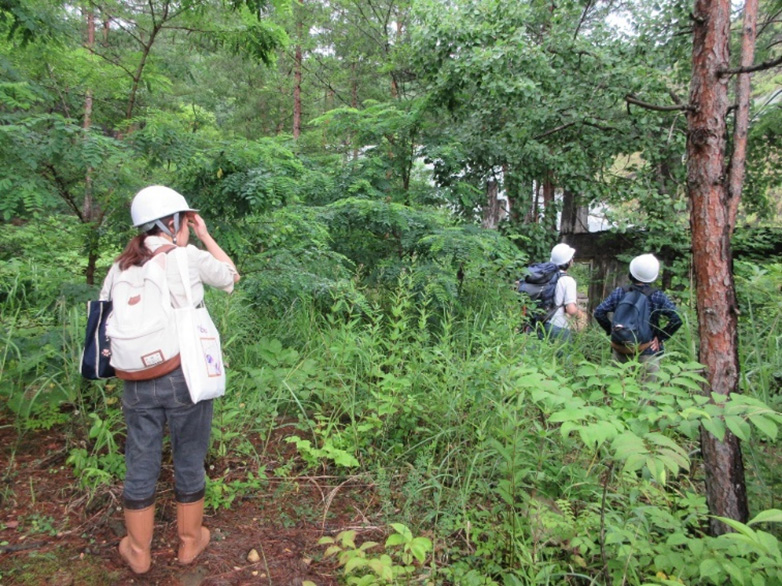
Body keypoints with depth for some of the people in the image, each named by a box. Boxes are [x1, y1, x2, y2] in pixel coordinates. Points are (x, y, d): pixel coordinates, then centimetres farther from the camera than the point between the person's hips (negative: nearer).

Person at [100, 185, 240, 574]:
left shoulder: (120, 268, 3)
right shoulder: (189, 258, -9)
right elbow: (231, 276, 8)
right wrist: (205, 235, 11)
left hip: (138, 382, 4)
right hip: (185, 377, -3)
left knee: (140, 465, 16)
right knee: (189, 462, 15)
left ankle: (138, 552, 33)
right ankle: (189, 542, 33)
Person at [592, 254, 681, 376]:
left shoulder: (618, 293, -3)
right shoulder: (657, 296, -7)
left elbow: (598, 313, -5)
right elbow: (677, 319, -12)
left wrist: (611, 330, 5)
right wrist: (661, 336, -3)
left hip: (621, 352, 2)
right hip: (647, 352, -2)